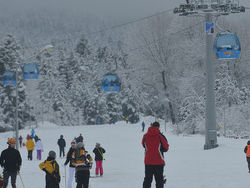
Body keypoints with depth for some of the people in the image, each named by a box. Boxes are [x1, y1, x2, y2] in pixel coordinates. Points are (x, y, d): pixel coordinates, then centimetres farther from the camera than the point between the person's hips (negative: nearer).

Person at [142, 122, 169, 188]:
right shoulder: (160, 136, -13)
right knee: (159, 180, 6)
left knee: (147, 180, 14)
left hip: (148, 162, 3)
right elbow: (166, 148, -3)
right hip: (159, 162, -3)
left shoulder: (145, 136, -4)